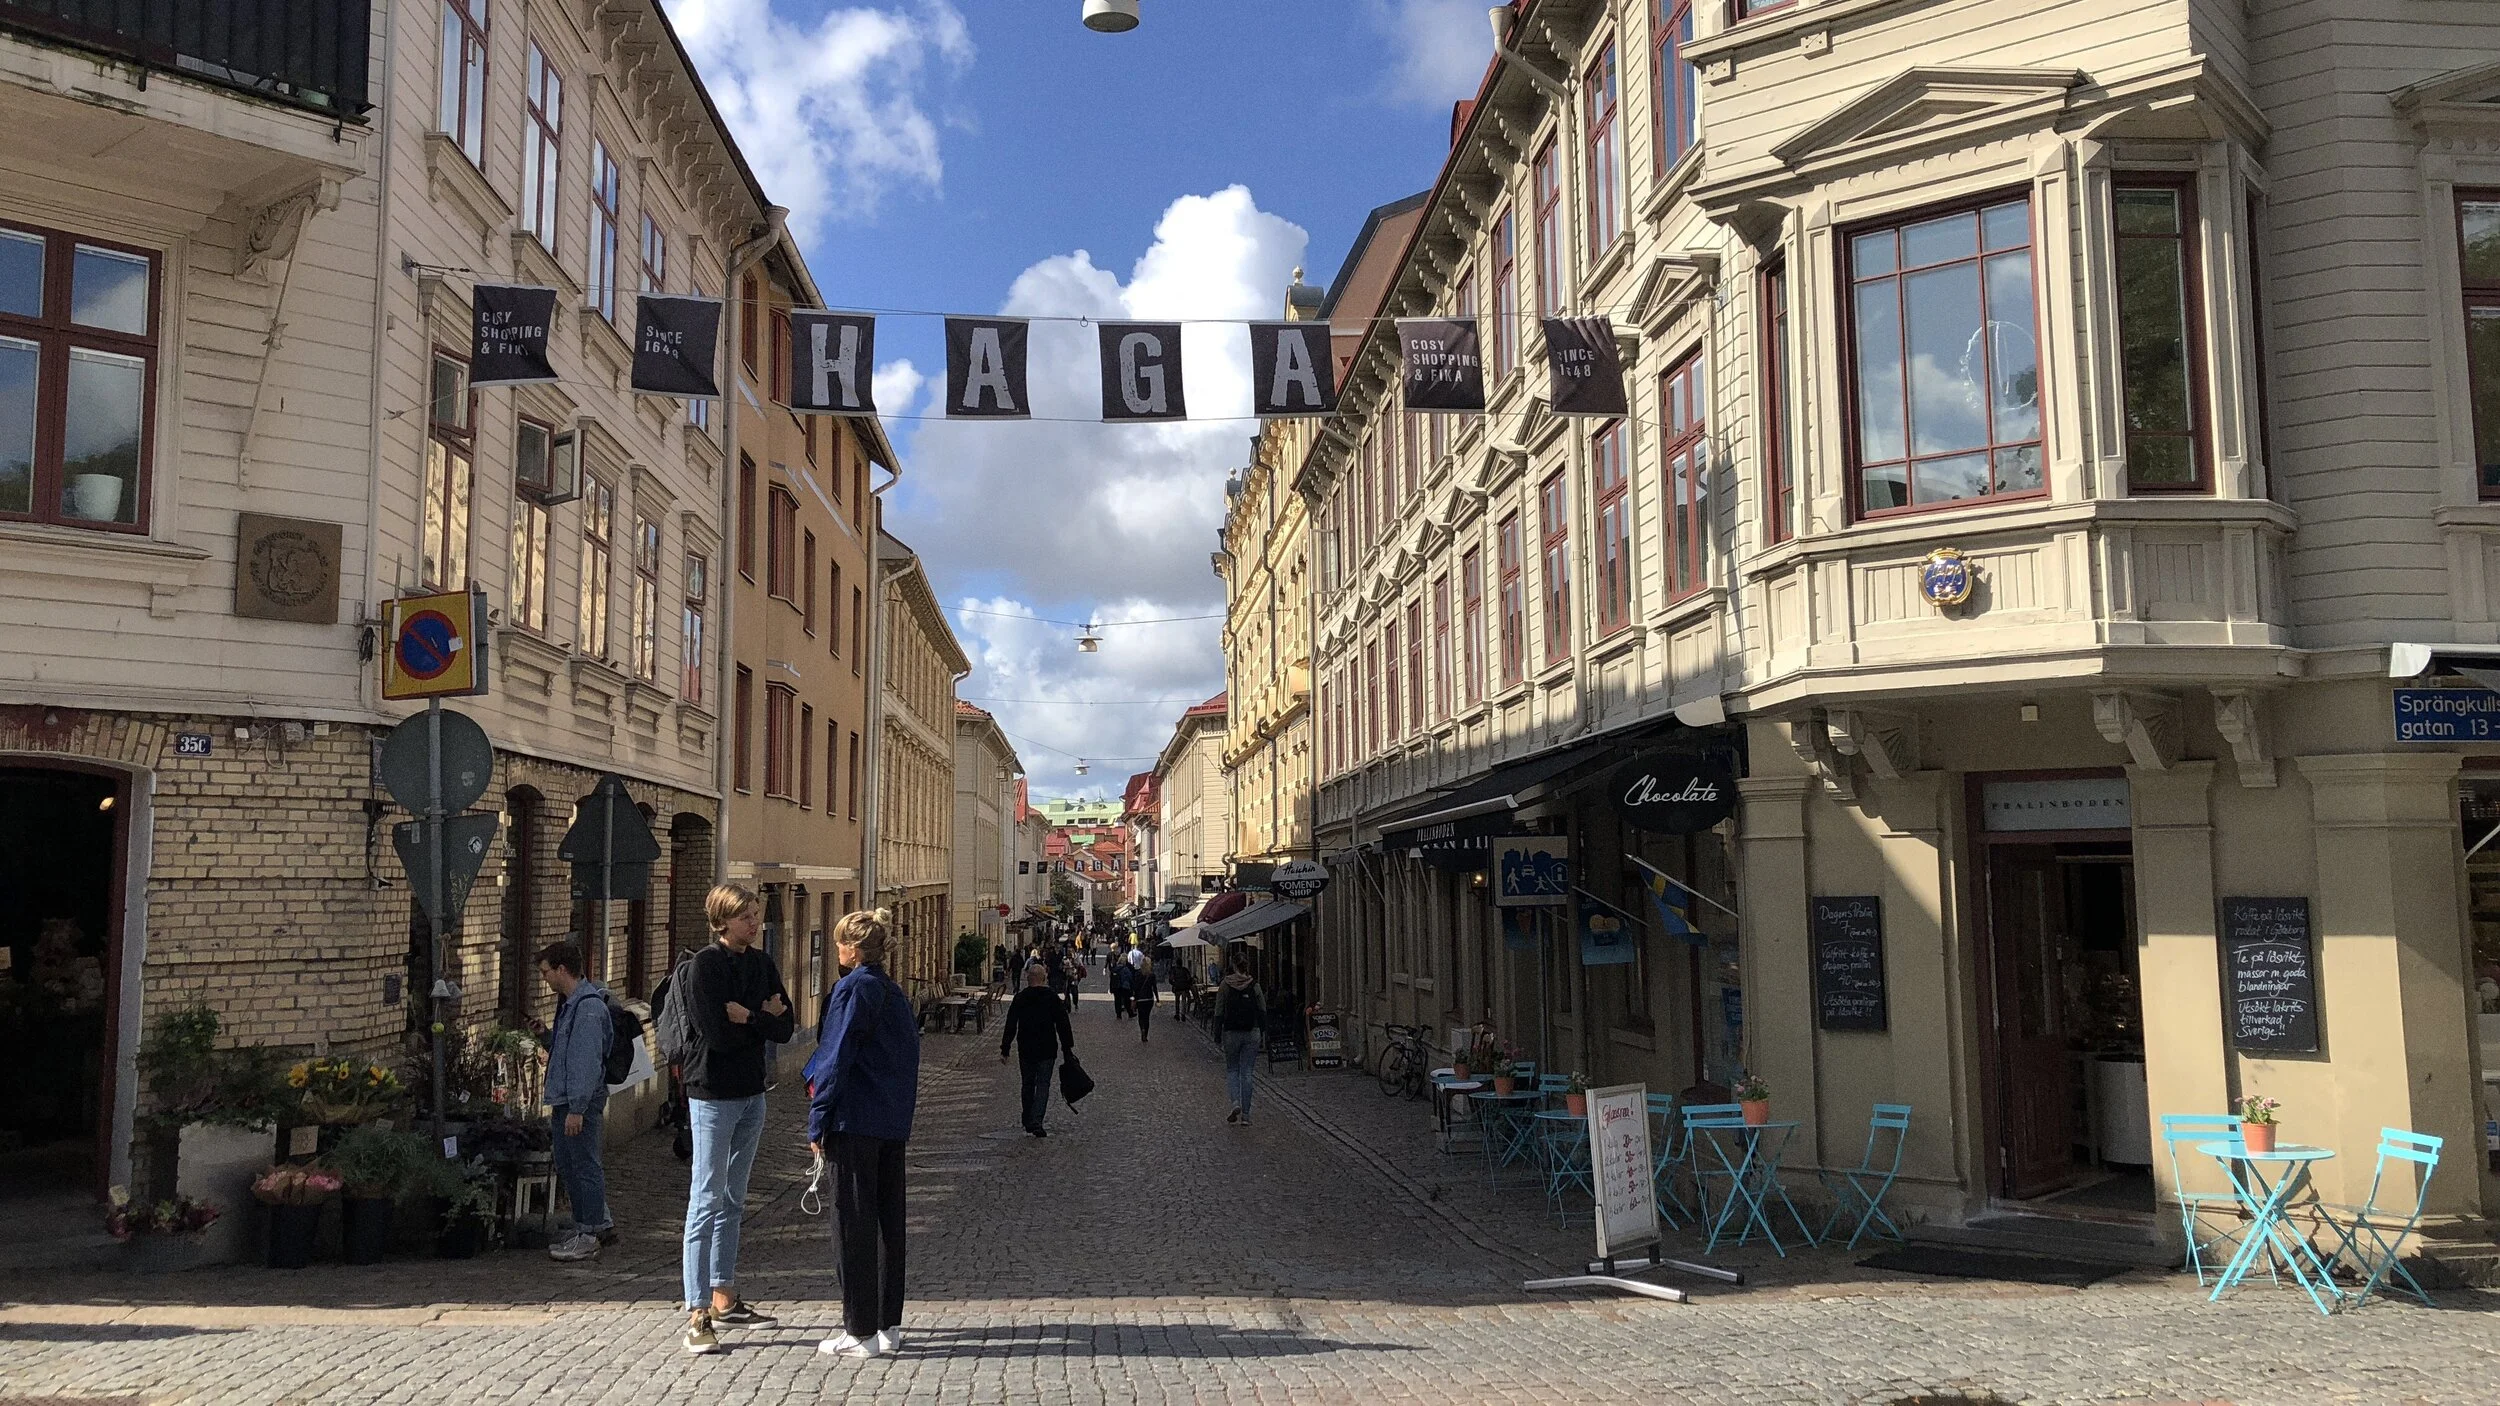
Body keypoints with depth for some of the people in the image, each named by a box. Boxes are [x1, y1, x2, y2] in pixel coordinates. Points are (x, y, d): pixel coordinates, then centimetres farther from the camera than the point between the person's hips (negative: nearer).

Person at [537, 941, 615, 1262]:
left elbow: (587, 1061, -22)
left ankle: (589, 1234, 5)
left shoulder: (588, 1007, -18)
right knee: (566, 1167, 16)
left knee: (584, 1165, -2)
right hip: (564, 1100, 11)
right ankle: (601, 1224, 25)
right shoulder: (569, 1004, 15)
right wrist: (546, 1036, 9)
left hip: (581, 1101, -11)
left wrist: (577, 1108, -23)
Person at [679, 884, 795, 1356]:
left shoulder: (762, 964, 9)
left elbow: (785, 1028, 2)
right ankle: (698, 1314, -7)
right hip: (713, 1094, -7)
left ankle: (724, 1298, 23)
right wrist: (764, 1019, -8)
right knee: (707, 1201, -7)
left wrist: (747, 1016, -14)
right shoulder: (704, 965, -11)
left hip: (752, 1092, 7)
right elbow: (716, 1032, -20)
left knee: (733, 1201, 14)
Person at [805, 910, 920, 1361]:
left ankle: (861, 1332, 2)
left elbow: (835, 1061, -15)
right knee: (888, 1220, 11)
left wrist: (817, 1124, -10)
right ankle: (888, 1326, 17)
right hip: (893, 1124, 8)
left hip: (854, 1122, -8)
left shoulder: (852, 990, -12)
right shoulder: (896, 993, 12)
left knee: (854, 1223, -1)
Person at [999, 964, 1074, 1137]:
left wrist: (1004, 1050, 3)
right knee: (1043, 1085, -1)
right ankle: (1036, 1121, -16)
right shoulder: (1053, 997, -3)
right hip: (1047, 1050, -2)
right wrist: (1068, 1046, 4)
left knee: (1028, 1085, 16)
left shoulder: (1019, 998, 1)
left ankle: (1028, 1122, 23)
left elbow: (1010, 1026, 0)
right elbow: (1063, 1024, -3)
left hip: (1025, 1050, 2)